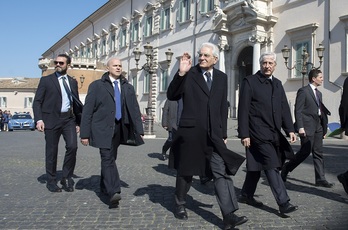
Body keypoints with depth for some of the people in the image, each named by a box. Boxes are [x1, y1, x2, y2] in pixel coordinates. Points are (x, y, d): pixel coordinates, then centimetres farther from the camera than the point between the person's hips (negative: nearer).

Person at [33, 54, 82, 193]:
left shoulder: (73, 82, 14)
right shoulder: (46, 80, 4)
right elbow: (37, 101, -1)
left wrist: (78, 122, 15)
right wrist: (39, 119, -14)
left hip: (69, 119, 3)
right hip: (52, 119, -2)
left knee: (72, 146, -12)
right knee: (51, 151, 3)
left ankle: (67, 177, 6)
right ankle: (51, 181, 18)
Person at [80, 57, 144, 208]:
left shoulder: (128, 88, 13)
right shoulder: (96, 86, 2)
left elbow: (135, 110, 10)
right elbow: (87, 110, -2)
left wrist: (139, 130, 2)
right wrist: (85, 133, -7)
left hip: (120, 128, 4)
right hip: (103, 128, -4)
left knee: (111, 158, 11)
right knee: (107, 159, -13)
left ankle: (105, 187, 28)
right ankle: (114, 193, -20)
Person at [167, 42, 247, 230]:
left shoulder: (222, 77, 10)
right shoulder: (189, 74, -2)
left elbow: (223, 107, 12)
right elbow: (172, 96, -10)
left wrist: (223, 133, 9)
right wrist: (181, 73, -23)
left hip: (213, 134, 3)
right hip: (190, 131, -3)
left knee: (222, 171, -7)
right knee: (186, 171, 11)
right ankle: (180, 205, 32)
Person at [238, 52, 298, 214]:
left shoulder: (277, 83, 15)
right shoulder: (249, 82, -5)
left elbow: (284, 108, 12)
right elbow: (243, 110, -9)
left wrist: (290, 129, 1)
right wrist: (244, 134, -13)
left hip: (274, 133, 7)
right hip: (258, 133, -7)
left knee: (256, 166, 15)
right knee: (271, 167, -10)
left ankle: (246, 195, 28)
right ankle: (283, 202, -7)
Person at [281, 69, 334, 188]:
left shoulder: (318, 93, 18)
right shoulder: (303, 91, -7)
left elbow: (320, 110, 18)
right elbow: (298, 110, -12)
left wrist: (324, 128, 14)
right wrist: (300, 127, -19)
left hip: (318, 126, 8)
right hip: (307, 126, -8)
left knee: (318, 153, 6)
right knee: (305, 151, -6)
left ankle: (320, 179, 9)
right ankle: (286, 167, 14)